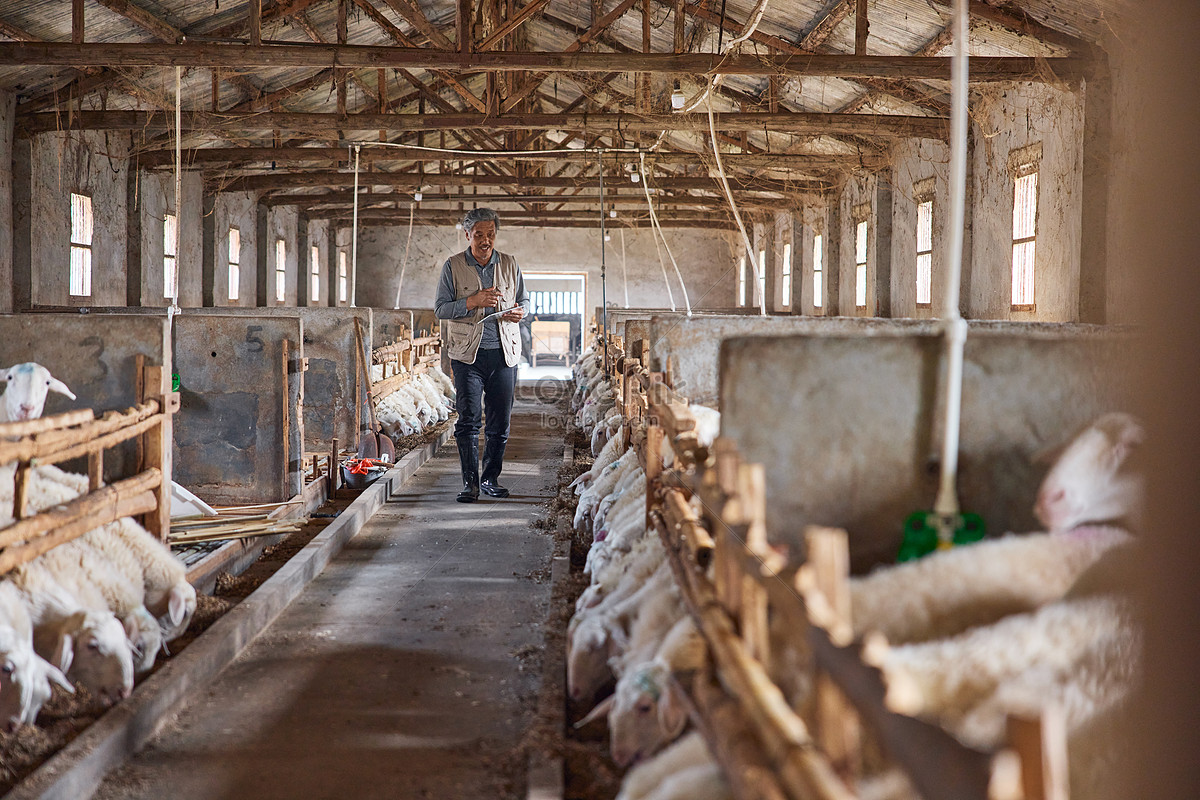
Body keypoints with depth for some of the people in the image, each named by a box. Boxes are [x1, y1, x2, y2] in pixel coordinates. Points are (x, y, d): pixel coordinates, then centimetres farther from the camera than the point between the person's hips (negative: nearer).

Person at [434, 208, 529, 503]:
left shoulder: (509, 264, 10)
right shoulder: (453, 266, 2)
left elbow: (524, 300, 18)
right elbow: (440, 308, -2)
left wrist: (520, 312, -5)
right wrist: (473, 301, -16)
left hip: (504, 353, 3)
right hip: (468, 353, -3)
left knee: (500, 421, 5)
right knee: (468, 418, -9)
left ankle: (491, 479, 17)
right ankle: (470, 482, -5)